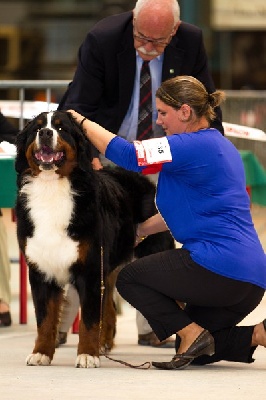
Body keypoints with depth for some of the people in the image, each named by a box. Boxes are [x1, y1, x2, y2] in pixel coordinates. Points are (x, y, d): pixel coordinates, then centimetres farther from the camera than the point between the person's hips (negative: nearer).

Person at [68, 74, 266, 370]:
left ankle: (191, 334, -5)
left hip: (219, 265, -10)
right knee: (197, 352, 23)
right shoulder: (220, 146, 20)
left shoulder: (195, 146, -11)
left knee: (129, 278, 9)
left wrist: (83, 122, -1)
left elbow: (128, 154, -15)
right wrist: (141, 229, 32)